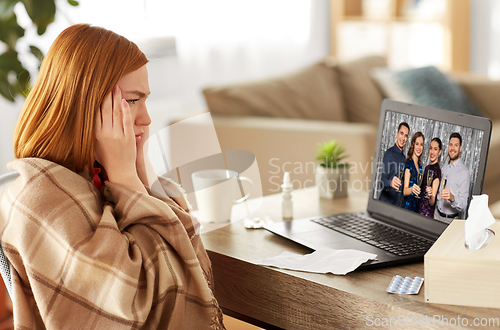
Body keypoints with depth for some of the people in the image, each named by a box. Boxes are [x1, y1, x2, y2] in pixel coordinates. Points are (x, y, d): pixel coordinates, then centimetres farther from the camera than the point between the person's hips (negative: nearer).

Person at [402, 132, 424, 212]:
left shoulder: (420, 165, 13)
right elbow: (404, 191, -21)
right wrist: (411, 189, -40)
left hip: (416, 206, 7)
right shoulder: (408, 164, -10)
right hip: (407, 205, -7)